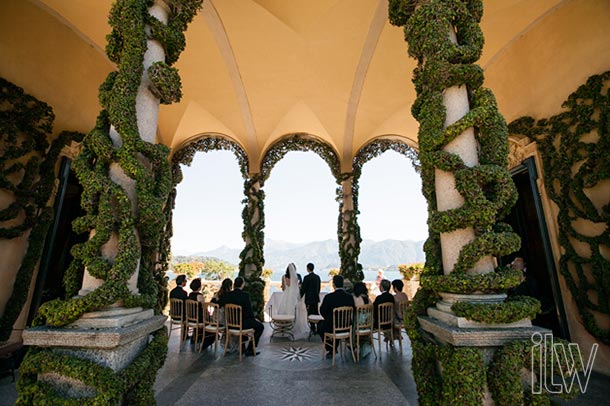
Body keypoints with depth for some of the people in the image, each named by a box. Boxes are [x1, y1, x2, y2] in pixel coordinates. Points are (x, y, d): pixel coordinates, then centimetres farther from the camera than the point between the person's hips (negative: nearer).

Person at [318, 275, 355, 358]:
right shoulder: (350, 297, -9)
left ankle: (330, 349, 29)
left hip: (332, 327, -4)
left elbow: (322, 311, -6)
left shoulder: (329, 297, -20)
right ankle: (334, 348, 40)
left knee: (320, 325, 27)